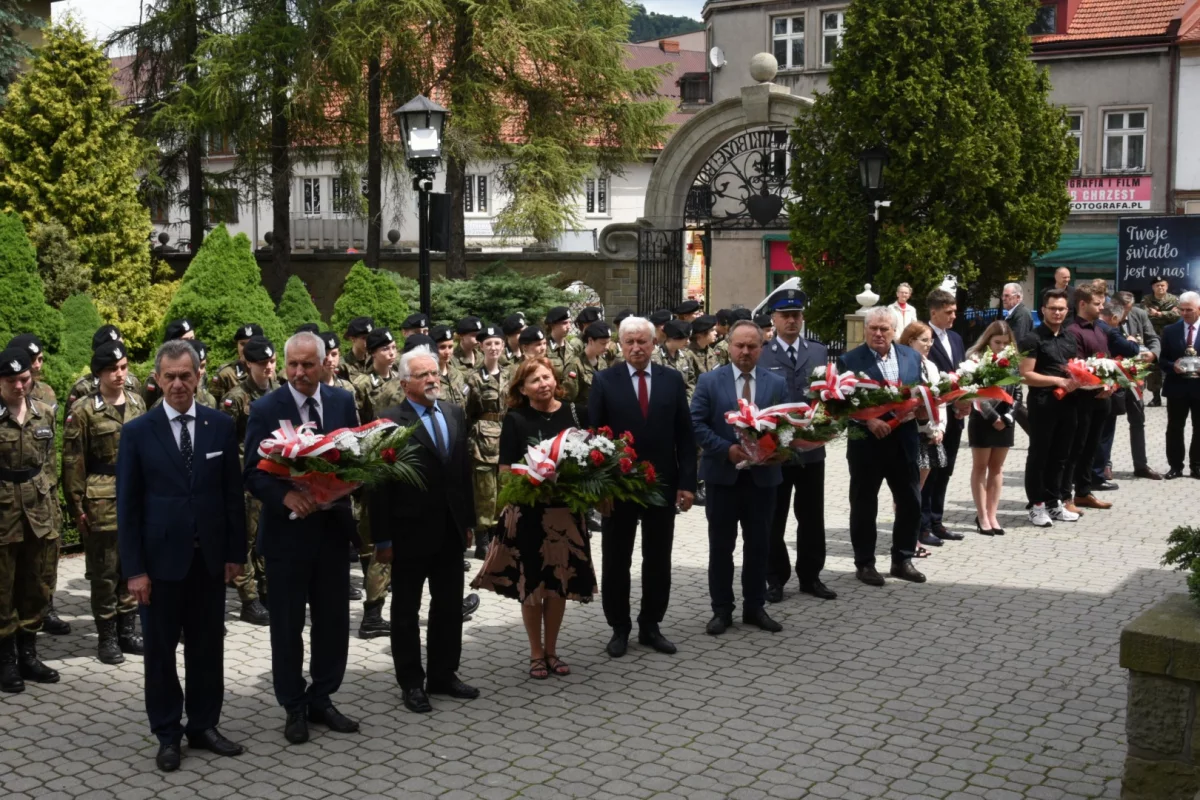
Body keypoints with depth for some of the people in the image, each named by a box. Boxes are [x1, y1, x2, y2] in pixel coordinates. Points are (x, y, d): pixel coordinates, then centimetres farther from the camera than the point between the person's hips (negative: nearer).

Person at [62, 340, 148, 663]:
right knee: (104, 572, 3)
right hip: (102, 501, -5)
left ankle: (128, 630, 23)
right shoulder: (83, 411, -8)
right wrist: (77, 508, -10)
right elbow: (73, 463, -8)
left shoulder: (137, 404, 8)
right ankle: (107, 637, 13)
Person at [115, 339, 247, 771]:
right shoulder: (137, 432, -4)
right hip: (161, 558, -2)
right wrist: (134, 569, -8)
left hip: (209, 558, 2)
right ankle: (167, 734, 21)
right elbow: (127, 505, -4)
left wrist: (235, 552, 2)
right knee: (161, 650, 8)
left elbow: (233, 494, 5)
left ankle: (203, 726, 24)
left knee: (208, 647, 10)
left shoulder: (221, 425, 1)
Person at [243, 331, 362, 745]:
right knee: (287, 626, 7)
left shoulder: (343, 402, 3)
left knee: (333, 621, 11)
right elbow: (253, 473, -9)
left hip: (333, 526, 3)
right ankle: (294, 708, 21)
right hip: (287, 530, -3)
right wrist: (286, 496, -27)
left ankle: (321, 699, 27)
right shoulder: (265, 409, -7)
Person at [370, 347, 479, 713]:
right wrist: (382, 538, -14)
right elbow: (379, 485, -13)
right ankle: (411, 682, 21)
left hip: (450, 530, 6)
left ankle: (443, 675, 29)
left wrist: (468, 520, 11)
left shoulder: (454, 414, 6)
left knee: (449, 606, 15)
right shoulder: (389, 421, -13)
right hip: (411, 531, -6)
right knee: (406, 610, 10)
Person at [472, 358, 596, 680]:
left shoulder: (576, 414, 2)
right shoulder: (516, 420, -6)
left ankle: (551, 650, 27)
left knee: (560, 583, 10)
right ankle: (536, 653, 23)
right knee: (532, 585, 6)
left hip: (567, 511, 3)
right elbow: (506, 472, -6)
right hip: (529, 514, -3)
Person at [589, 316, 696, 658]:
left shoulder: (672, 380, 2)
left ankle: (650, 626, 24)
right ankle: (619, 628, 21)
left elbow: (685, 435, 3)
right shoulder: (604, 381, -3)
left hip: (662, 484, 2)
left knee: (658, 561, 10)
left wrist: (687, 483, -3)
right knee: (616, 561, 8)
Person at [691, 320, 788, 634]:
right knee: (721, 545, 6)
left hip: (763, 476, 2)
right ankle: (721, 610, 15)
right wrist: (727, 449, -17)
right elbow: (696, 424, -6)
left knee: (759, 544, 9)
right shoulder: (709, 381, -1)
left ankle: (755, 607, 21)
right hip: (723, 475, -2)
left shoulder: (777, 384, 5)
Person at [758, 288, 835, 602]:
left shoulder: (819, 352, 9)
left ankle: (810, 576, 23)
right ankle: (776, 579, 18)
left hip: (811, 447, 3)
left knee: (812, 517, 10)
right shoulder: (760, 355, -3)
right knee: (774, 519, 7)